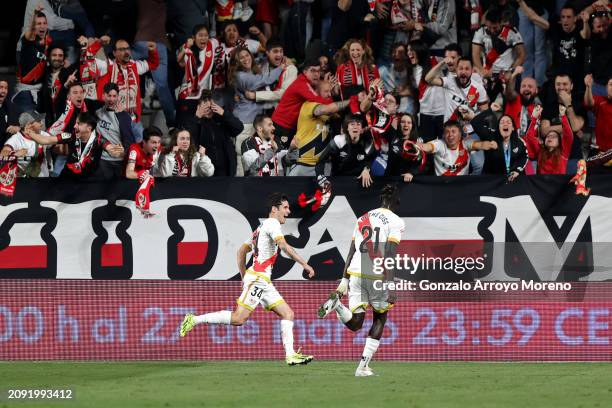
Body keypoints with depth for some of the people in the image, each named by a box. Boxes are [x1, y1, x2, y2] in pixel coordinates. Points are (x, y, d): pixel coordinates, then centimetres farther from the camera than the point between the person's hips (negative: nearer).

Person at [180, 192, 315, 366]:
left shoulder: (261, 228, 23)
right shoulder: (272, 223, -6)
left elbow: (241, 251, 28)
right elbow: (284, 246, -21)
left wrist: (244, 277, 28)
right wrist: (305, 264, -21)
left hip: (264, 283, 10)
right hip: (257, 278, -10)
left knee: (288, 314, 4)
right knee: (239, 318, -16)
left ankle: (290, 355, -3)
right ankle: (195, 320, -10)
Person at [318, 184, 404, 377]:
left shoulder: (363, 218, 17)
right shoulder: (396, 222, -1)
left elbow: (351, 251, 15)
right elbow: (390, 255, -11)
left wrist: (344, 279, 17)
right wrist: (390, 286, -13)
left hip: (356, 274, 4)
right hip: (377, 275, -4)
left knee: (355, 323, 7)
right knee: (380, 318, 18)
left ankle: (336, 302, -24)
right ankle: (363, 366, 10)